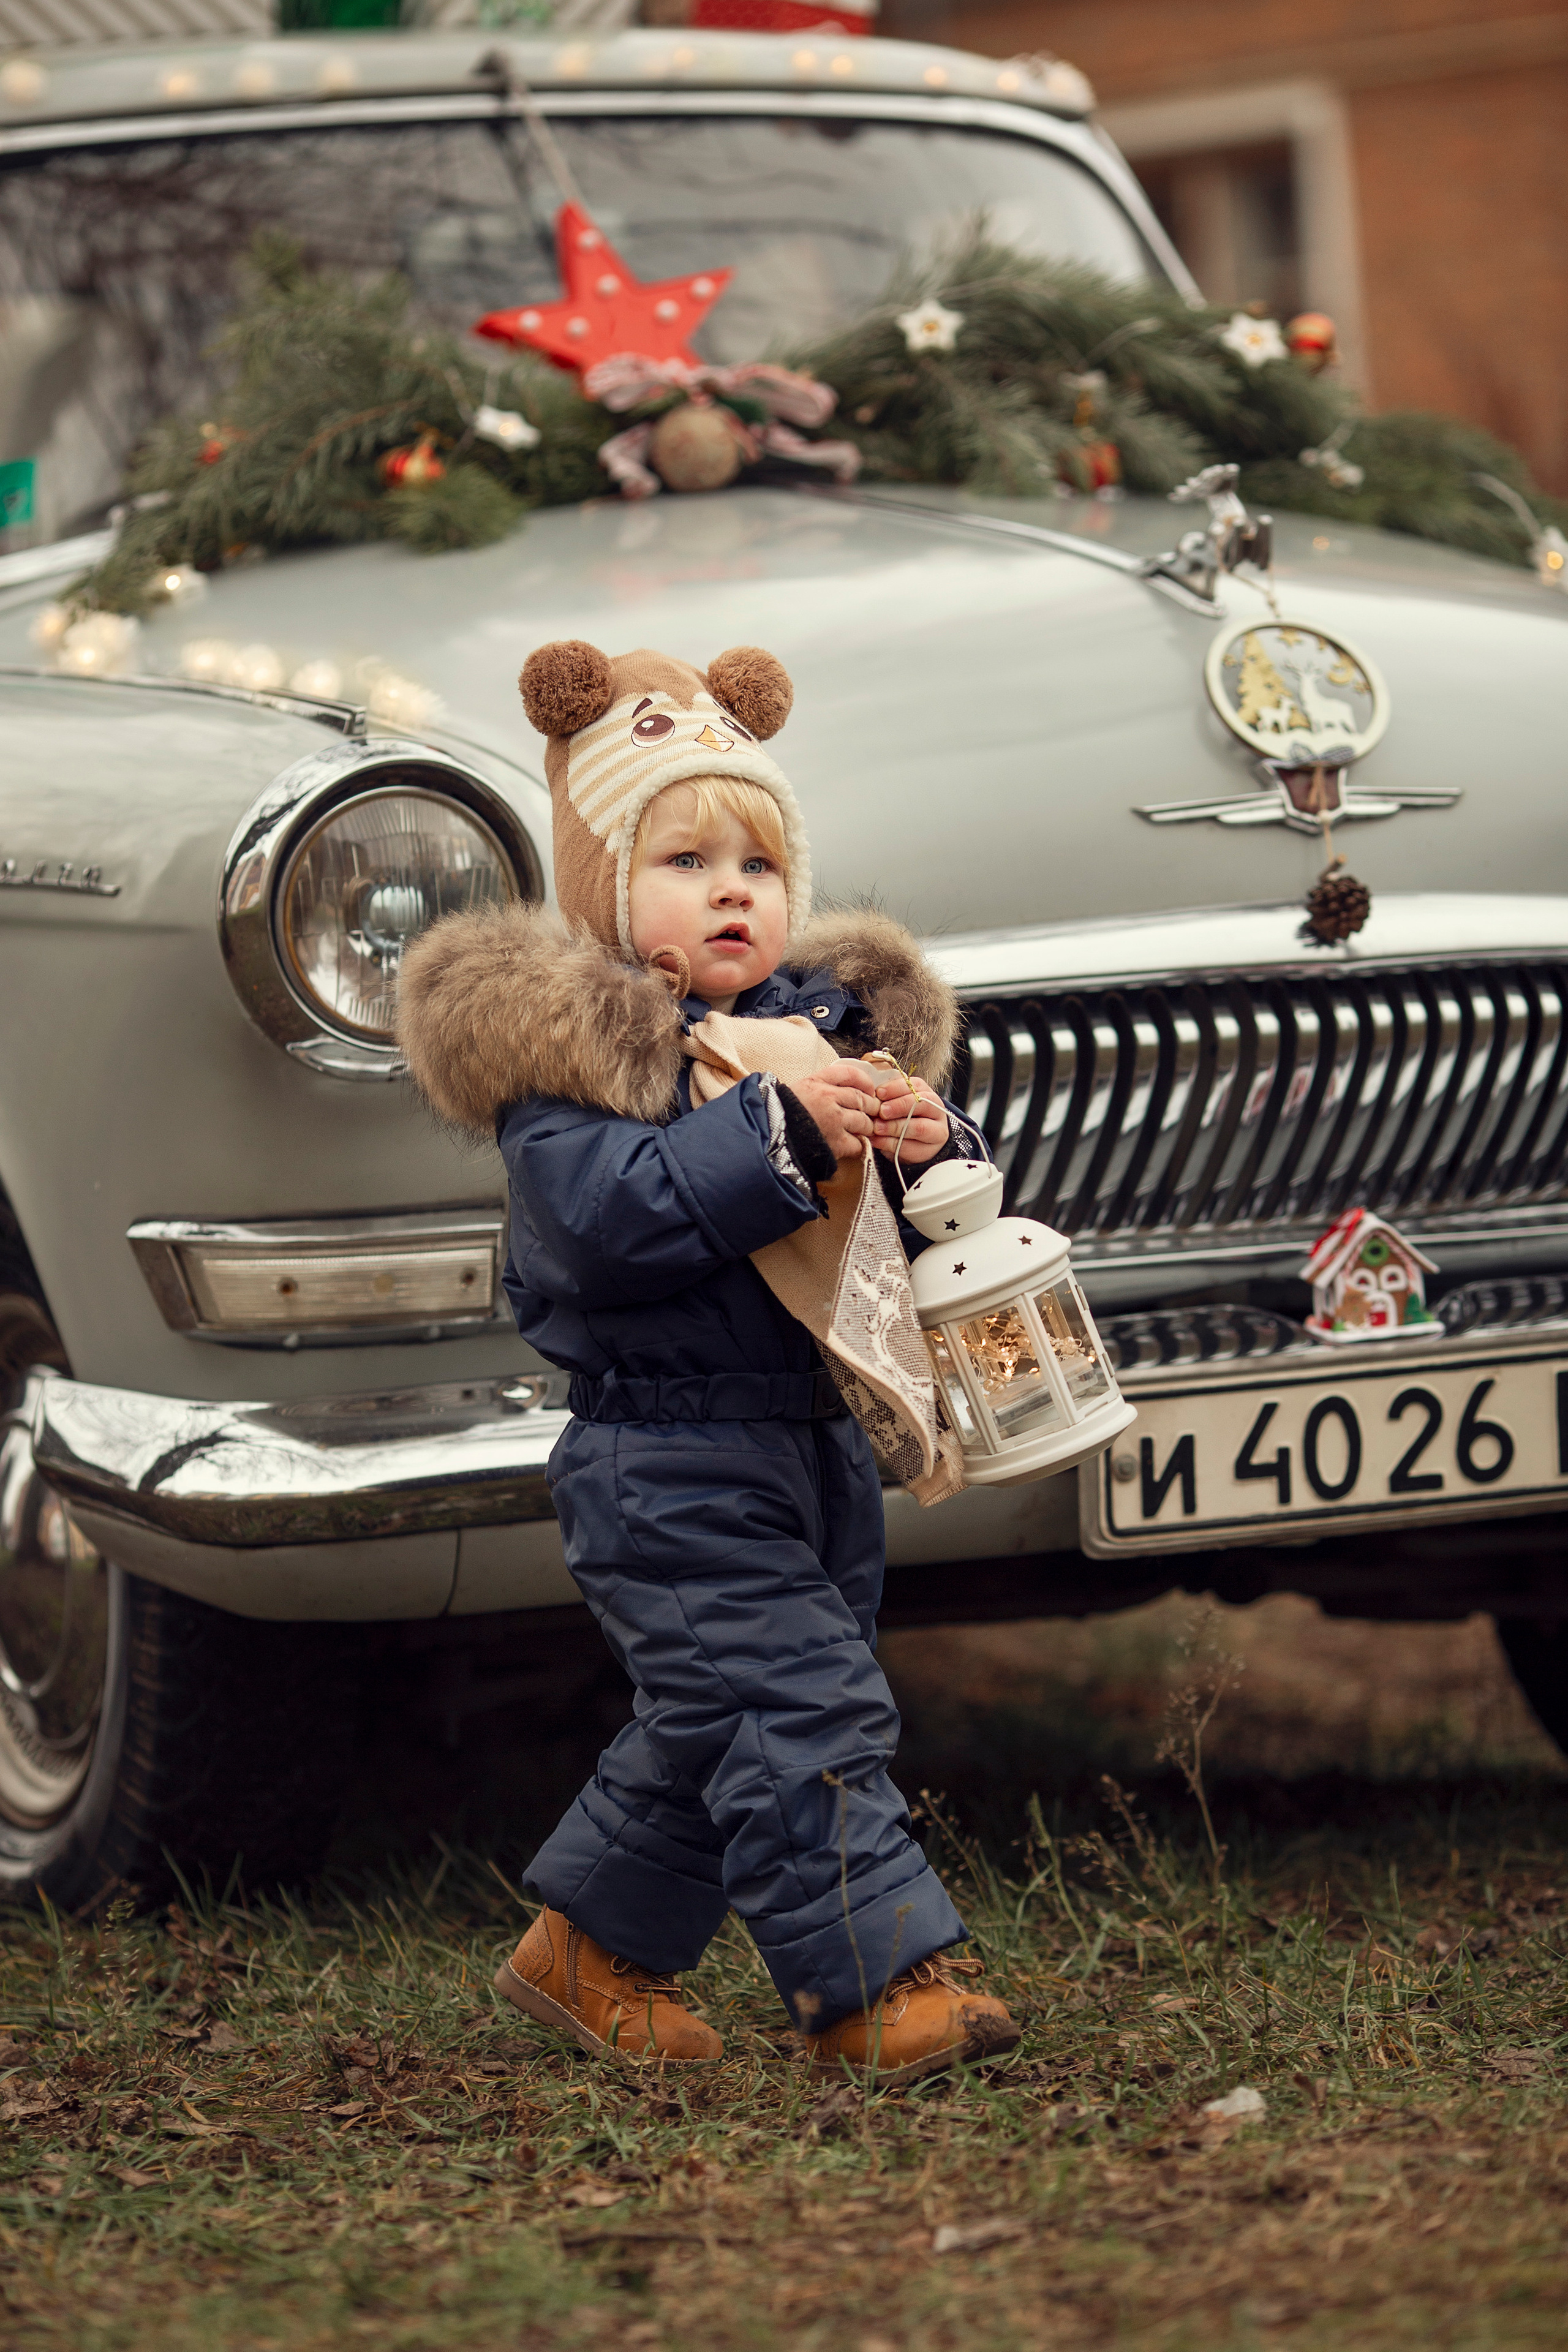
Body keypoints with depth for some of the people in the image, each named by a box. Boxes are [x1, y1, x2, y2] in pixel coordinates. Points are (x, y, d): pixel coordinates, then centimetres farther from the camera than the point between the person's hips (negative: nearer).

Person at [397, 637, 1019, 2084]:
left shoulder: (828, 1022, 11)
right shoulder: (567, 1047, -10)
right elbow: (606, 1213, -25)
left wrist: (924, 1149, -9)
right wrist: (782, 1134, -28)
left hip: (813, 1437, 8)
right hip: (669, 1461, -7)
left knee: (714, 1729, 16)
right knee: (798, 1707, -14)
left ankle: (588, 1946, 32)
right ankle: (876, 1979, -12)